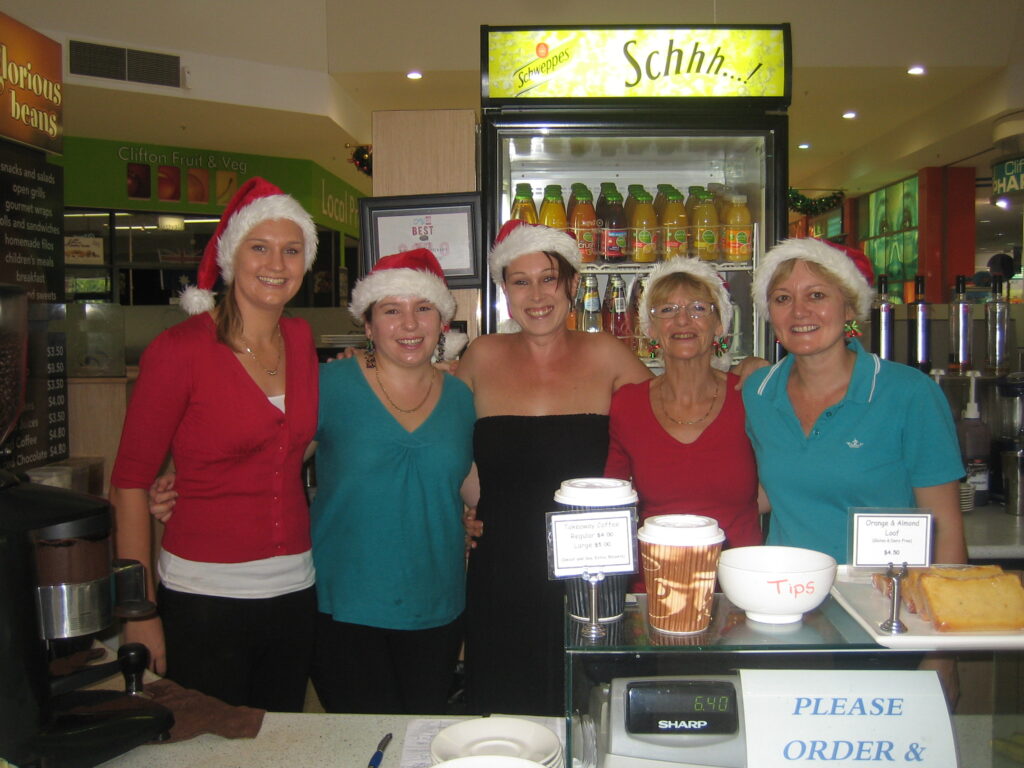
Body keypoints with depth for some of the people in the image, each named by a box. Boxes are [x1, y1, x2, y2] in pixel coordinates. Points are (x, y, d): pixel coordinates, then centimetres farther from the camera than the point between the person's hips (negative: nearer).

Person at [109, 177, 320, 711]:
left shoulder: (300, 339, 6)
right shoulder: (179, 350, -11)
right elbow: (130, 485, -8)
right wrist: (139, 612, -10)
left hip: (293, 589, 5)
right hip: (205, 597, -5)